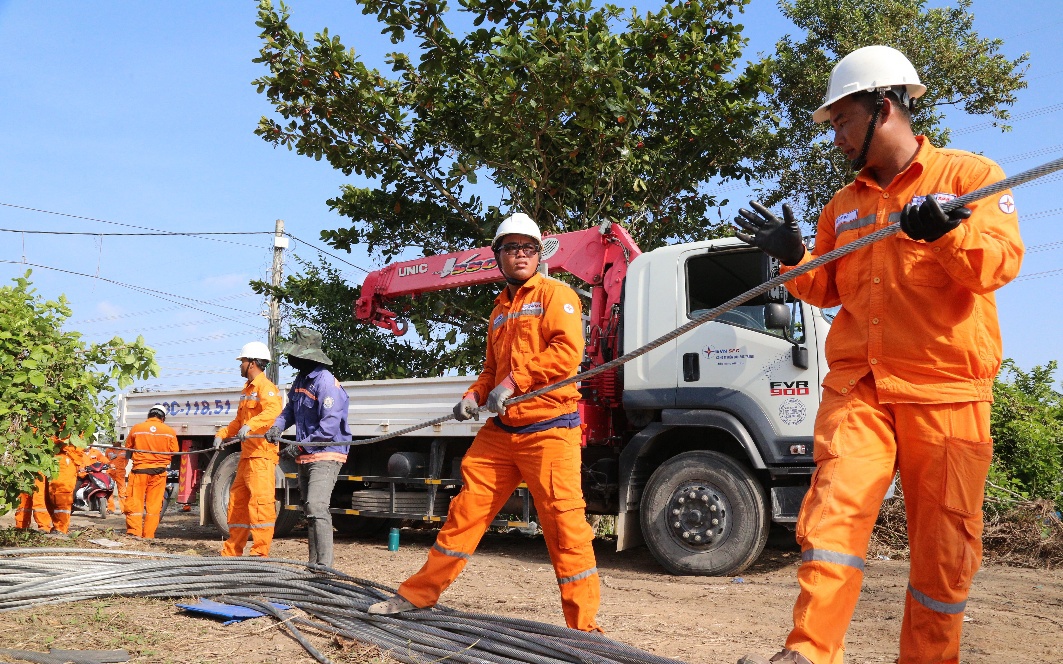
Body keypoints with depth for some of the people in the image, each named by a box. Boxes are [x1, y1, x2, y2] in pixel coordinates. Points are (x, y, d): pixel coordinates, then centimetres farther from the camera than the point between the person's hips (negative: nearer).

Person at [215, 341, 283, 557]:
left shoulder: (265, 386, -9)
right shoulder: (248, 388, 22)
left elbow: (273, 409, -29)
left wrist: (250, 426, -41)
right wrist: (222, 434, 17)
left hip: (262, 454, -11)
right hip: (247, 454, 11)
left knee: (260, 501, -13)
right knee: (237, 501, 15)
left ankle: (260, 552, -12)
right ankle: (232, 550, 24)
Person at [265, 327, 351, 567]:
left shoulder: (326, 382, -18)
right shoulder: (300, 380, 12)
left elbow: (330, 425, -24)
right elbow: (291, 410, 20)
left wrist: (301, 445, -20)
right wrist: (277, 426, -2)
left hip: (325, 456, -10)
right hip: (305, 457, 10)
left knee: (316, 507, -22)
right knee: (309, 510, 14)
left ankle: (325, 565, -22)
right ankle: (313, 563, 23)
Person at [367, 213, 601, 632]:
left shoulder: (556, 294, -1)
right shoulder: (500, 309, 22)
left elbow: (568, 351, -15)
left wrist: (514, 381, -19)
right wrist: (474, 396, 9)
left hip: (549, 428, -7)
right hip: (500, 429, 7)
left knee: (564, 520, -6)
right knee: (466, 507, 9)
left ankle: (582, 624, 4)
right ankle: (419, 594, 21)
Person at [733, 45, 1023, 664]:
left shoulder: (969, 174, 5)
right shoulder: (844, 205, 19)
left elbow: (1002, 261, -6)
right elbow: (827, 290, 21)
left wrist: (948, 233, -25)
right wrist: (793, 256, 2)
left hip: (946, 391, -3)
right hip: (858, 386, 3)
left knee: (945, 543, 1)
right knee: (835, 508, -13)